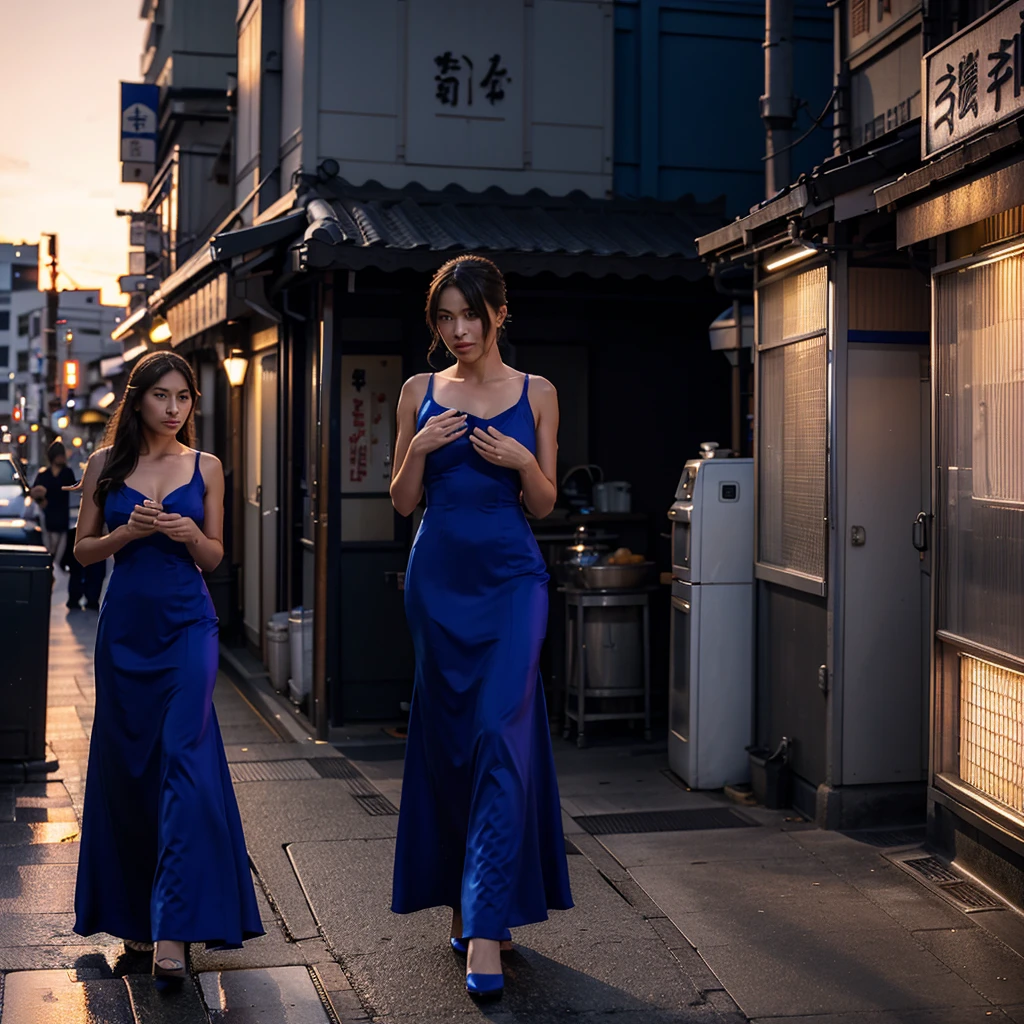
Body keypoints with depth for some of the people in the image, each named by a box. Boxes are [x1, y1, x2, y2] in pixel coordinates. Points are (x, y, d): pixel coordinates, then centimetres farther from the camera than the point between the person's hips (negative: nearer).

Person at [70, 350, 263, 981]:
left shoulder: (206, 468, 5)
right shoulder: (107, 465, 6)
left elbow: (215, 558, 9)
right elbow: (84, 551, 7)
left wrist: (190, 535, -12)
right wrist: (129, 531, -11)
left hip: (187, 625, -2)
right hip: (125, 626, 2)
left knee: (183, 755, -14)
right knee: (125, 763, 8)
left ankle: (173, 928, -16)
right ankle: (131, 911, 23)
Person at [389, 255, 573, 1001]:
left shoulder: (536, 394, 4)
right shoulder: (420, 393, 8)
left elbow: (545, 505, 6)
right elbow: (403, 502, 8)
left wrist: (522, 461, -13)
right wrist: (419, 448, -10)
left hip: (511, 576, -2)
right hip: (438, 576, 3)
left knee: (499, 733, -13)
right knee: (446, 738, 8)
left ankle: (487, 928, -12)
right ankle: (464, 903, 23)